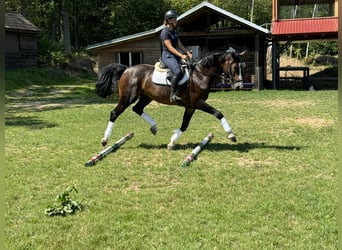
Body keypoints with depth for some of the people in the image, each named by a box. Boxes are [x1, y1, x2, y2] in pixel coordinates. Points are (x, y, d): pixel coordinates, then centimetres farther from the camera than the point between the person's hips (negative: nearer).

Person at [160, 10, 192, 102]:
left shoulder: (174, 32, 17)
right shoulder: (165, 32, -10)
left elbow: (180, 45, 17)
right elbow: (170, 47, -18)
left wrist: (188, 53, 1)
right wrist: (181, 55, -26)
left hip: (175, 55, 10)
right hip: (167, 56, -10)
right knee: (177, 71, -33)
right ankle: (173, 95, -29)